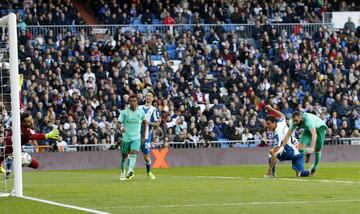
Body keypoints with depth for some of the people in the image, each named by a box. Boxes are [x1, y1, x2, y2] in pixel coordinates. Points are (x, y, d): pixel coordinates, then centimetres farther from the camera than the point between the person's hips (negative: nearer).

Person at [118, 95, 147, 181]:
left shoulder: (141, 112, 2)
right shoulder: (124, 112, -3)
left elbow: (144, 122, 17)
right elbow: (119, 122, -6)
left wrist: (143, 136, 17)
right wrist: (121, 128, -31)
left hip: (136, 137, -1)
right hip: (126, 137, 1)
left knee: (133, 154, -22)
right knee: (124, 156, 11)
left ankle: (130, 171, -37)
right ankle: (122, 173, 30)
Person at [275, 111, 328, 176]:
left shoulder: (308, 120, -42)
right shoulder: (295, 121, -24)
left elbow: (314, 134, -52)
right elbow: (288, 134, -17)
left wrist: (312, 148, -63)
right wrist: (282, 147, -23)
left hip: (320, 127, -4)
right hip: (308, 129, 4)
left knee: (317, 149, -8)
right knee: (301, 148, -15)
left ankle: (314, 168, 16)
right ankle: (307, 153, 20)